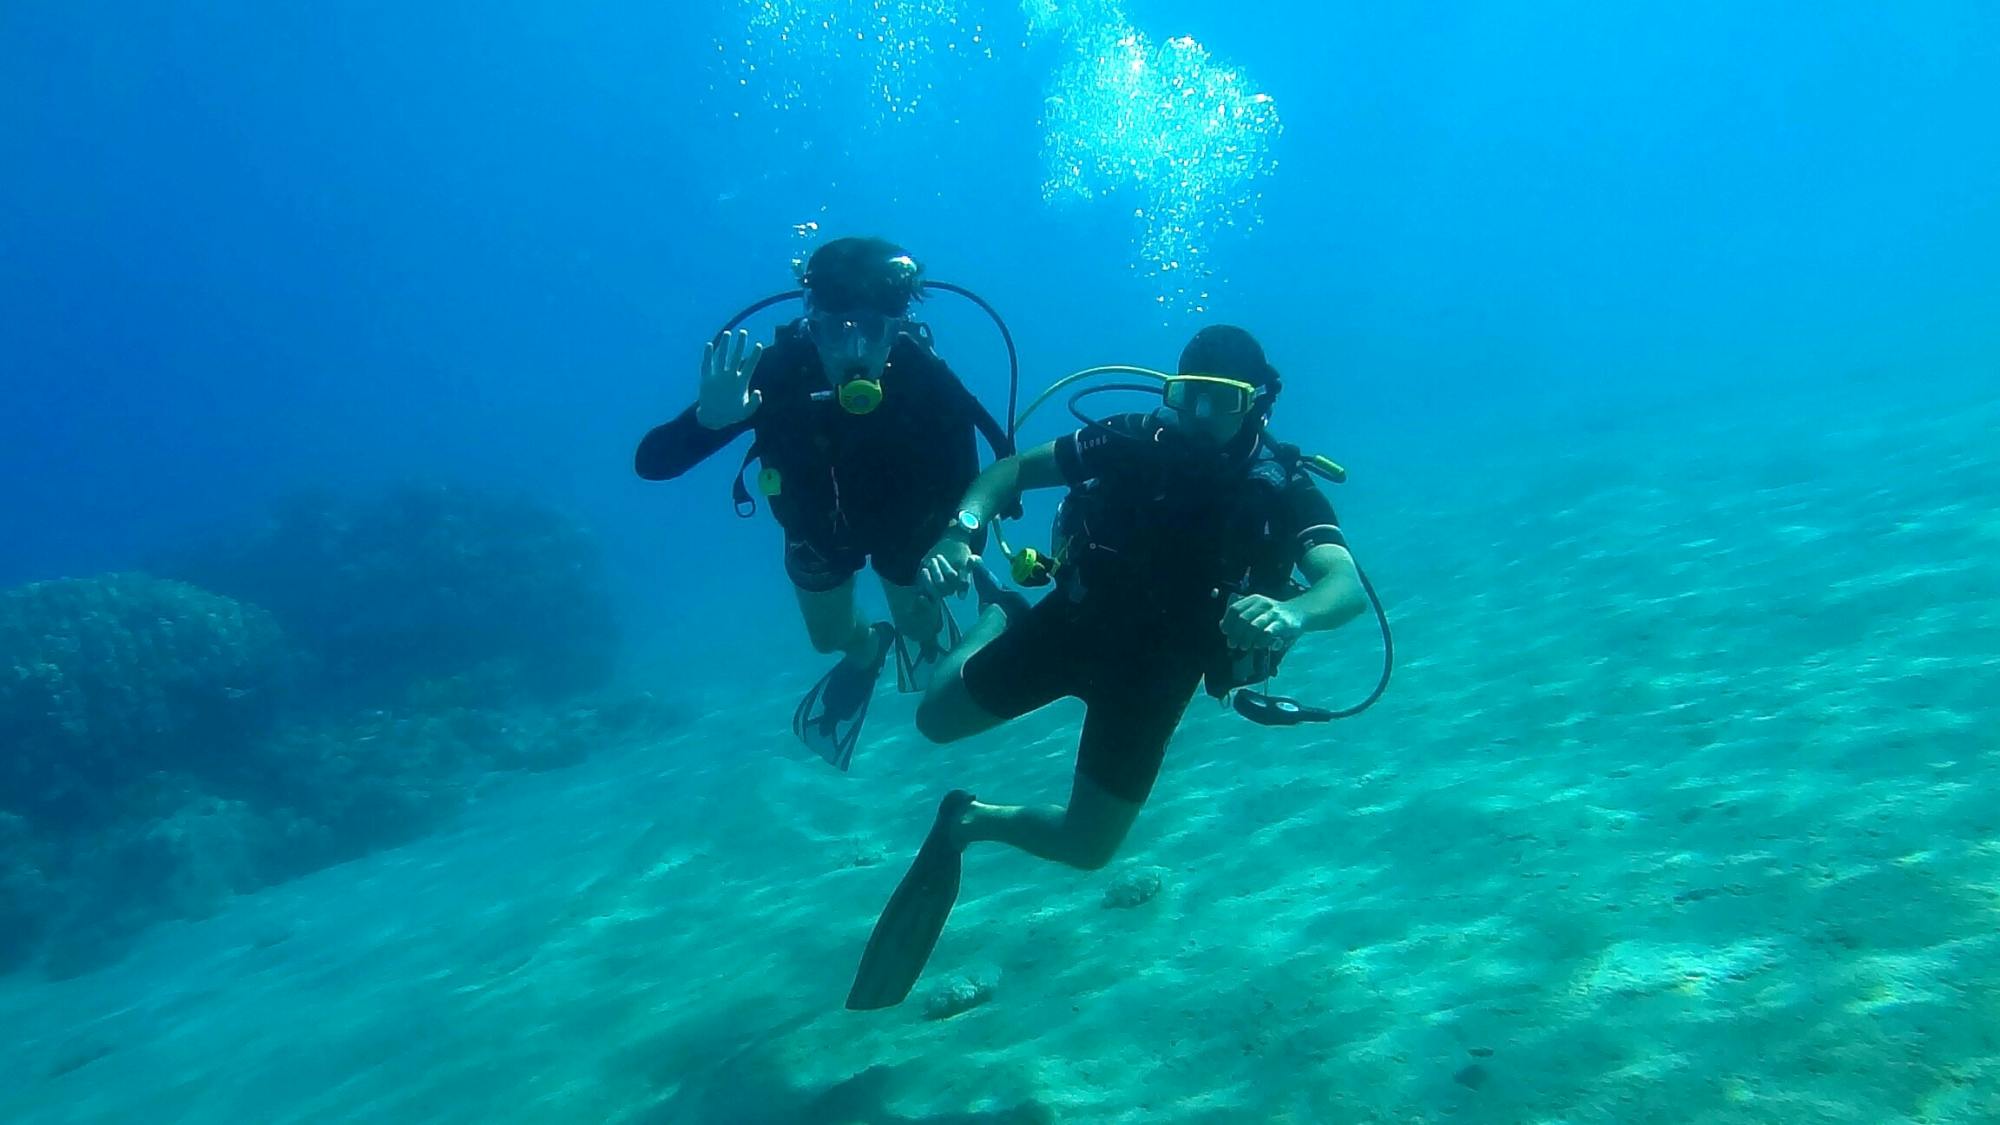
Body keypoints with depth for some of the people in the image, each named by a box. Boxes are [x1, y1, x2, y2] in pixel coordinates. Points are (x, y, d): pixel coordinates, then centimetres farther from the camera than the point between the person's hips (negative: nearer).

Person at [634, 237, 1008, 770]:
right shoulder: (775, 372, -39)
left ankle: (921, 632, 56)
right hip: (817, 525, 1)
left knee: (920, 624, 17)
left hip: (906, 521, -1)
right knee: (830, 637, 20)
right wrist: (709, 418, -61)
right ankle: (865, 653, 58)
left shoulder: (928, 381, -40)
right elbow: (651, 463, -39)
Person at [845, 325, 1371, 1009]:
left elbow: (1348, 586, -33)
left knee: (1085, 849, 1)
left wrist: (1292, 614, -57)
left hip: (1156, 674, 0)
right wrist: (962, 531, -30)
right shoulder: (1135, 441, -16)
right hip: (1073, 622, 1)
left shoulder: (1283, 491, -19)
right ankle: (999, 619, 36)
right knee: (935, 721, 8)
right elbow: (1011, 470, -9)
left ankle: (971, 822, 29)